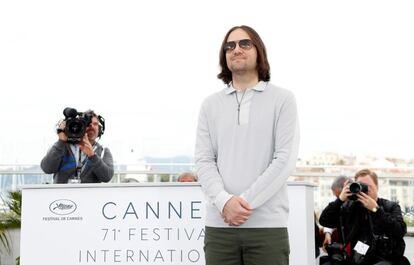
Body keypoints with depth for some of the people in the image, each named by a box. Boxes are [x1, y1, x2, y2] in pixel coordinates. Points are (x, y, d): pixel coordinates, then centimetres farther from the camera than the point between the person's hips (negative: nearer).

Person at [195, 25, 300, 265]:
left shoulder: (282, 99, 4)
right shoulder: (211, 105, 12)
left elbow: (285, 160, -5)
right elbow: (204, 160, 4)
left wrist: (246, 202, -11)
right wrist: (224, 201, -13)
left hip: (267, 226, -2)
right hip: (219, 225, 2)